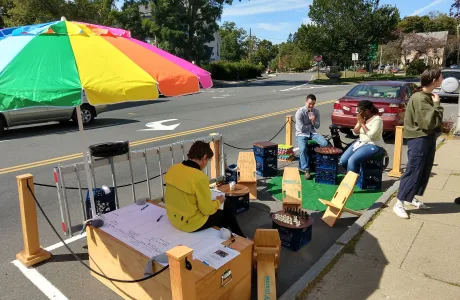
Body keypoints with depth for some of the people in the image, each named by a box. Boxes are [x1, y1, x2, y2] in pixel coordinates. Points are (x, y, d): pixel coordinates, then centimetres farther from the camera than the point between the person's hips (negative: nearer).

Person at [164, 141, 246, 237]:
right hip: (192, 224, -7)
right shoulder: (200, 177, -27)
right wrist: (218, 201, 1)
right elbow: (207, 210, -19)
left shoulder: (173, 169, -6)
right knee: (226, 214, 17)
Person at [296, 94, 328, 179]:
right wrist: (311, 125, -2)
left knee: (325, 143, -19)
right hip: (301, 134, -5)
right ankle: (306, 169, -16)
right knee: (303, 149, -31)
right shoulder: (300, 112, -14)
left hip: (312, 132, 5)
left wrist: (313, 122, -19)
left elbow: (317, 126, 3)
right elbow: (301, 128, -15)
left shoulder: (316, 111, 1)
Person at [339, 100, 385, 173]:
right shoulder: (363, 118, 7)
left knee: (352, 161, -27)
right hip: (361, 142, 8)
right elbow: (355, 132, 10)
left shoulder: (377, 119, -15)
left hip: (373, 145, -8)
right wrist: (359, 123, -9)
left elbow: (371, 135, -26)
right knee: (343, 161, -6)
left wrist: (362, 124, -17)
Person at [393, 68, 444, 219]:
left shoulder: (428, 96, 11)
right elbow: (430, 122, -25)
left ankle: (411, 198, 28)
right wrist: (437, 104, -18)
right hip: (418, 139, -10)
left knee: (424, 171, 15)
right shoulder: (419, 98, -20)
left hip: (428, 137, 10)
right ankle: (399, 204, 1)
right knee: (413, 172, -7)